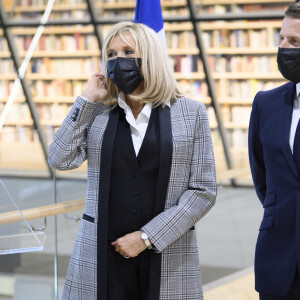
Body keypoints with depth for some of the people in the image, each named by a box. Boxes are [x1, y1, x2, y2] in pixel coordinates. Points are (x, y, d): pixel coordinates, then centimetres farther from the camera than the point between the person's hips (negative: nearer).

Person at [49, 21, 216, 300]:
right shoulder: (97, 112, 7)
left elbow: (204, 190, -3)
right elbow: (61, 159, -7)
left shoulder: (191, 113, 1)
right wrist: (87, 100, -4)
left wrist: (146, 237, -9)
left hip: (167, 258, -1)